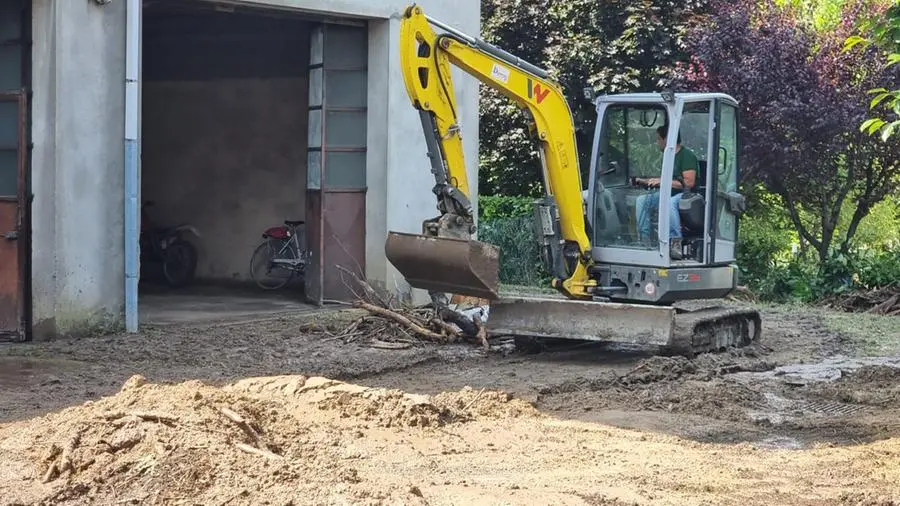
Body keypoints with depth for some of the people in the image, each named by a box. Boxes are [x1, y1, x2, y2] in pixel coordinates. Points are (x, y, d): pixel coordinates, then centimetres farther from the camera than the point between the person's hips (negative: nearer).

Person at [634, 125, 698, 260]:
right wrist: (642, 181, 24)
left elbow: (689, 183, -21)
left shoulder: (687, 155, -10)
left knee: (669, 203, -40)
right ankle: (644, 239, -11)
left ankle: (676, 242, -36)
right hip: (669, 194, 9)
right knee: (641, 200, -9)